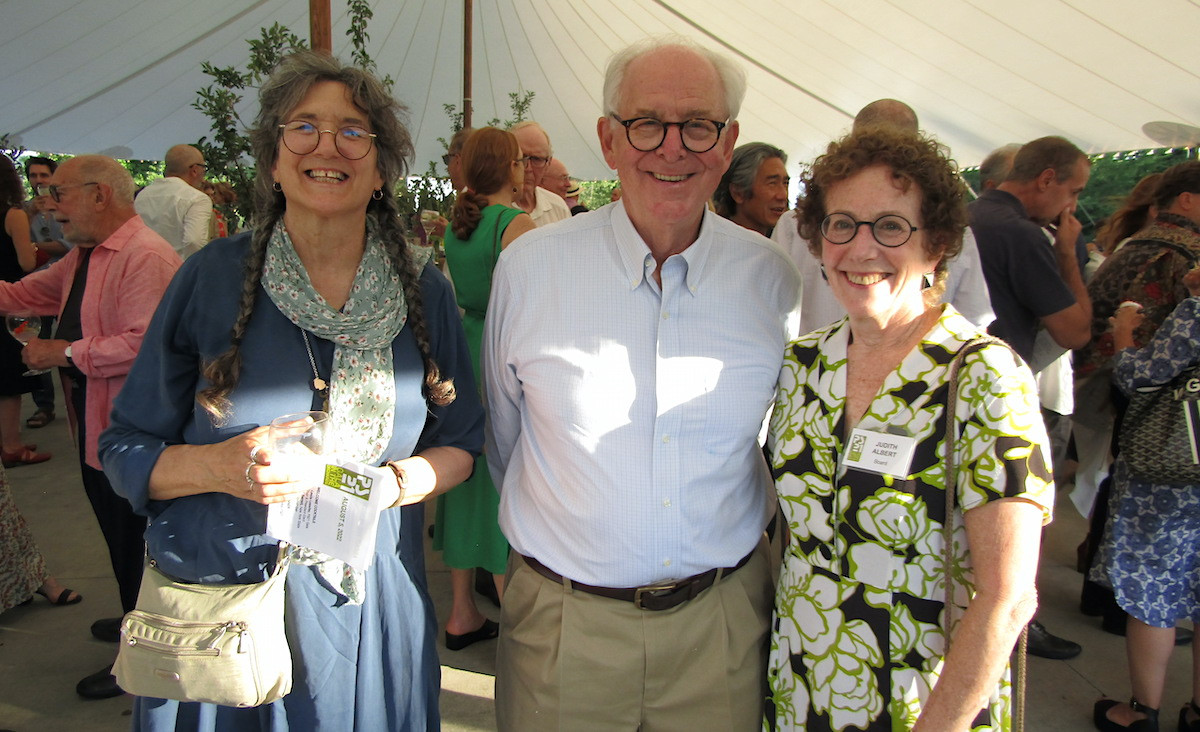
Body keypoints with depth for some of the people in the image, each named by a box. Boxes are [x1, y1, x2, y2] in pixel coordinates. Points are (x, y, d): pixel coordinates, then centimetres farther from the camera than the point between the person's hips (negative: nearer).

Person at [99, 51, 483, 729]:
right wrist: (217, 467, -20)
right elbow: (126, 449, -1)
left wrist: (401, 480, -14)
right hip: (215, 604, -1)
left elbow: (460, 443, 6)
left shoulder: (424, 295, -1)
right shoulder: (213, 278, -6)